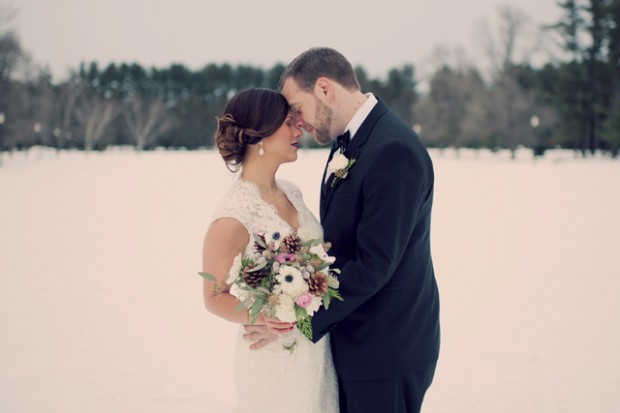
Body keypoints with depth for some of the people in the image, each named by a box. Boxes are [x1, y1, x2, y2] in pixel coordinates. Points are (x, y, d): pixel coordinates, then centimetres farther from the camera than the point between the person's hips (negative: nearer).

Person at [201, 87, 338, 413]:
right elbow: (215, 298, -11)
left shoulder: (291, 193, 4)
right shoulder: (233, 215, -19)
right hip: (274, 359, -7)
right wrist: (259, 316, -29)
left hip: (318, 349, 7)